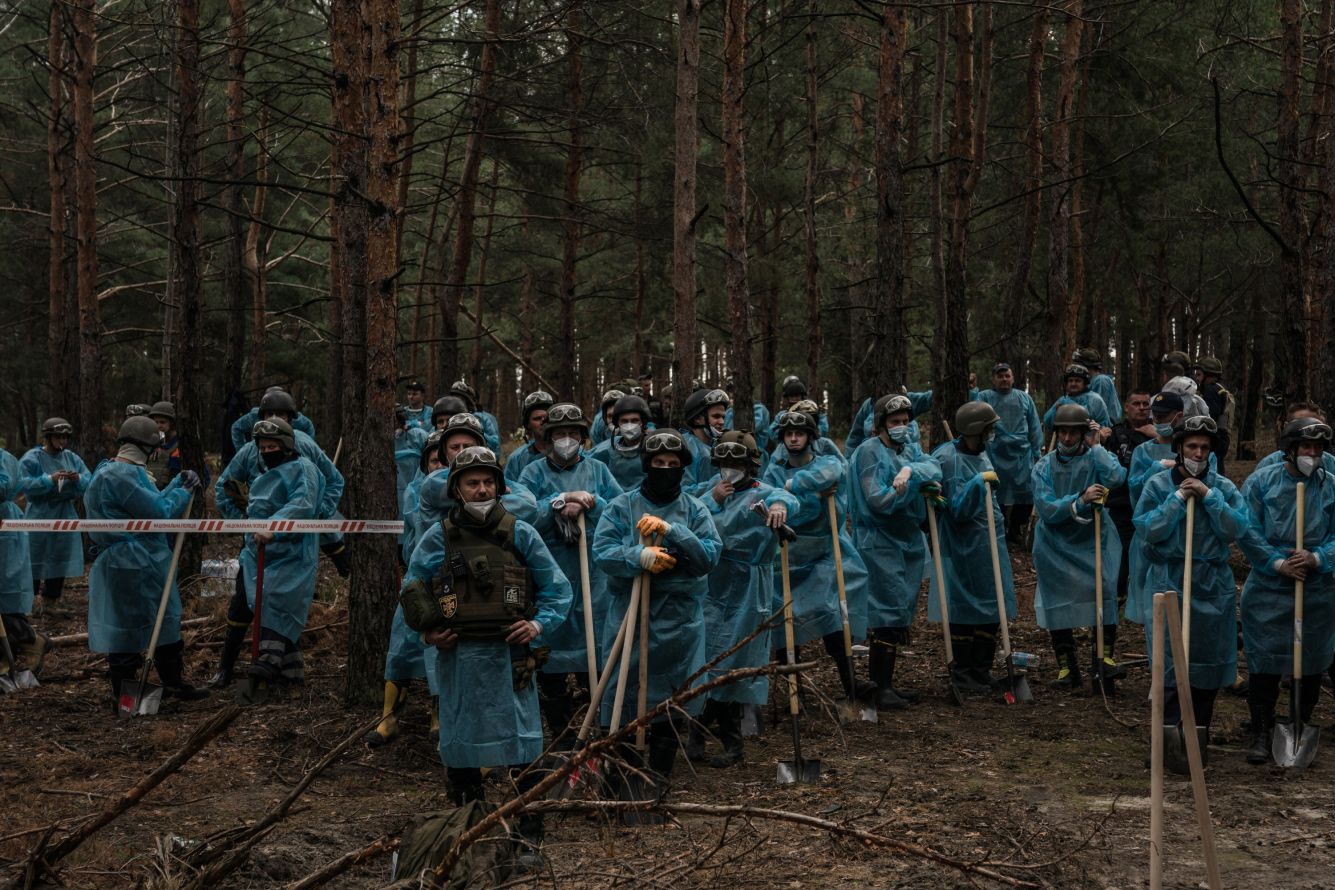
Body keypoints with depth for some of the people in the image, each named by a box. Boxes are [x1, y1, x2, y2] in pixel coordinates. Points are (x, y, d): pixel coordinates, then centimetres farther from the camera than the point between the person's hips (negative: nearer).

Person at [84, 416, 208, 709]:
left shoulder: (125, 472, 13)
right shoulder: (122, 475, -21)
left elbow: (150, 503, 17)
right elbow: (160, 512, -21)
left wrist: (179, 483, 11)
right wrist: (184, 492, -6)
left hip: (145, 565, 11)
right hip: (132, 567, -11)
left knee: (166, 622, 20)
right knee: (128, 630, 0)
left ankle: (174, 683, 32)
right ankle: (124, 697, 10)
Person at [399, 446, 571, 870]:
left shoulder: (520, 534, 1)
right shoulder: (438, 537, 3)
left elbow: (557, 588, 7)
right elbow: (411, 591, 14)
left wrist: (541, 625, -8)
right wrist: (427, 630, 0)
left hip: (508, 656, -1)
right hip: (456, 656, 2)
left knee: (523, 751, -3)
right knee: (459, 748, 10)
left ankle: (530, 840, 8)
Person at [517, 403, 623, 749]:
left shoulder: (597, 470, 10)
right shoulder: (534, 472, 5)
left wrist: (589, 503, -13)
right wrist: (561, 502, -14)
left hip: (593, 573, 1)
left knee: (595, 646, 1)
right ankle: (561, 731, 13)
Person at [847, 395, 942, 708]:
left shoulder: (910, 448, 14)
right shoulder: (869, 452, -9)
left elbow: (934, 467, -7)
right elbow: (879, 500, -19)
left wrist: (910, 470, -26)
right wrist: (918, 482, -16)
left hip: (910, 541, 8)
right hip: (881, 544, -8)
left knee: (902, 614, 11)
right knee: (889, 615, -10)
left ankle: (884, 681, 20)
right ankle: (881, 688, -6)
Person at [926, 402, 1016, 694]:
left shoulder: (981, 454, 10)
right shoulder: (948, 458, -17)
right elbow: (958, 509, -21)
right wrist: (979, 481, -29)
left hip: (990, 546, 8)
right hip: (964, 547, -8)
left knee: (992, 610, 9)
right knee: (964, 612, 1)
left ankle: (981, 672, 20)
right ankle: (964, 675, 12)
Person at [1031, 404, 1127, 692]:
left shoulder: (1095, 458, -1)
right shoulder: (1044, 466, 1)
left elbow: (1116, 477, -25)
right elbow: (1047, 509, -12)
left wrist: (1095, 446, -14)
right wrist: (1080, 501, -25)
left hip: (1093, 540, -1)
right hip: (1056, 545, 1)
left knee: (1104, 593, -19)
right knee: (1059, 604, 4)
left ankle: (1104, 658, -14)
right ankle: (1066, 666, 16)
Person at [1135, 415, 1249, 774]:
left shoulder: (1224, 488, 5)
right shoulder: (1158, 485, 0)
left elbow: (1237, 529, -8)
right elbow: (1146, 530, -10)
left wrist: (1209, 496, -14)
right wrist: (1178, 498, -14)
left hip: (1213, 586, 2)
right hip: (1169, 583, -2)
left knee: (1209, 660, 7)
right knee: (1170, 660, -6)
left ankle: (1200, 730, 21)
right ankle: (1170, 739, -2)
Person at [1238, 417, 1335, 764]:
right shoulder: (1261, 482, -2)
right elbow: (1248, 531, -6)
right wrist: (1278, 563, -15)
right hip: (1268, 589, -2)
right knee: (1264, 662, -2)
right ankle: (1261, 733, 7)